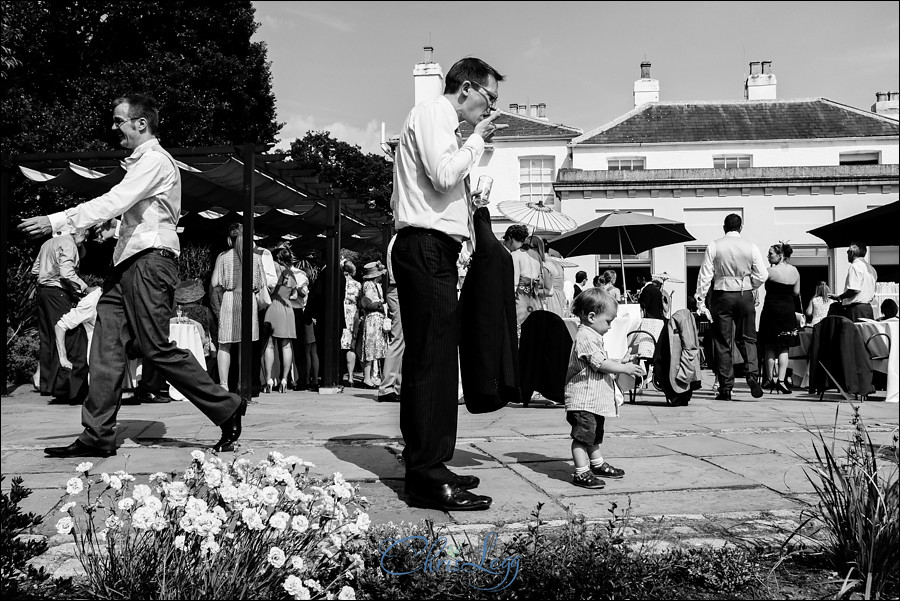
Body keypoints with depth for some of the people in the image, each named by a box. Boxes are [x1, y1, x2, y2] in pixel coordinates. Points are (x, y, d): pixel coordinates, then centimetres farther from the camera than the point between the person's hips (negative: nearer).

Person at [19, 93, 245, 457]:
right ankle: (97, 437, 5)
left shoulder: (154, 160, -9)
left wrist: (56, 221, -22)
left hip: (149, 261, -10)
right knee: (106, 346, 3)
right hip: (128, 263, 10)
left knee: (157, 349, -7)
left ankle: (226, 409, 4)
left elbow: (113, 203, -20)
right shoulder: (142, 161, 23)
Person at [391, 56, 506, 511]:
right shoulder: (432, 113, -3)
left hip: (429, 250, 11)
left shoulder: (438, 121, 27)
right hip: (428, 247, -11)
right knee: (432, 359, -13)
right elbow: (444, 174, -19)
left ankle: (426, 467, 18)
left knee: (431, 360, 11)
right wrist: (478, 139, -5)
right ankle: (428, 477, -13)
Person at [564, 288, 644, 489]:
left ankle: (597, 464, 36)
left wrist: (619, 362, 17)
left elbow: (603, 362, 28)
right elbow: (601, 364, -23)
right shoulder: (586, 337, -18)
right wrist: (624, 369, -17)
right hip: (584, 399, -11)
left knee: (594, 435, 23)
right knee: (582, 436, -8)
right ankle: (581, 473, -6)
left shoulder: (593, 337, 18)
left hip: (595, 400, 11)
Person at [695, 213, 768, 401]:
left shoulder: (714, 246, -3)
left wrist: (701, 299, 0)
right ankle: (752, 374, -8)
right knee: (747, 338, 13)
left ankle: (726, 388, 3)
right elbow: (762, 275, -1)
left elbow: (705, 275, -4)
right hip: (745, 295, 1)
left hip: (722, 296, -1)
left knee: (723, 342, 4)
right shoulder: (751, 247, 0)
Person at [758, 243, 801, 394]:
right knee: (784, 348, 8)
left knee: (770, 347, 7)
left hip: (772, 309, -5)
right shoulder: (795, 271, 5)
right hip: (788, 311, 5)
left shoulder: (771, 271, -13)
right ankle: (781, 380, 1)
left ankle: (770, 379, 14)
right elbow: (796, 292, 11)